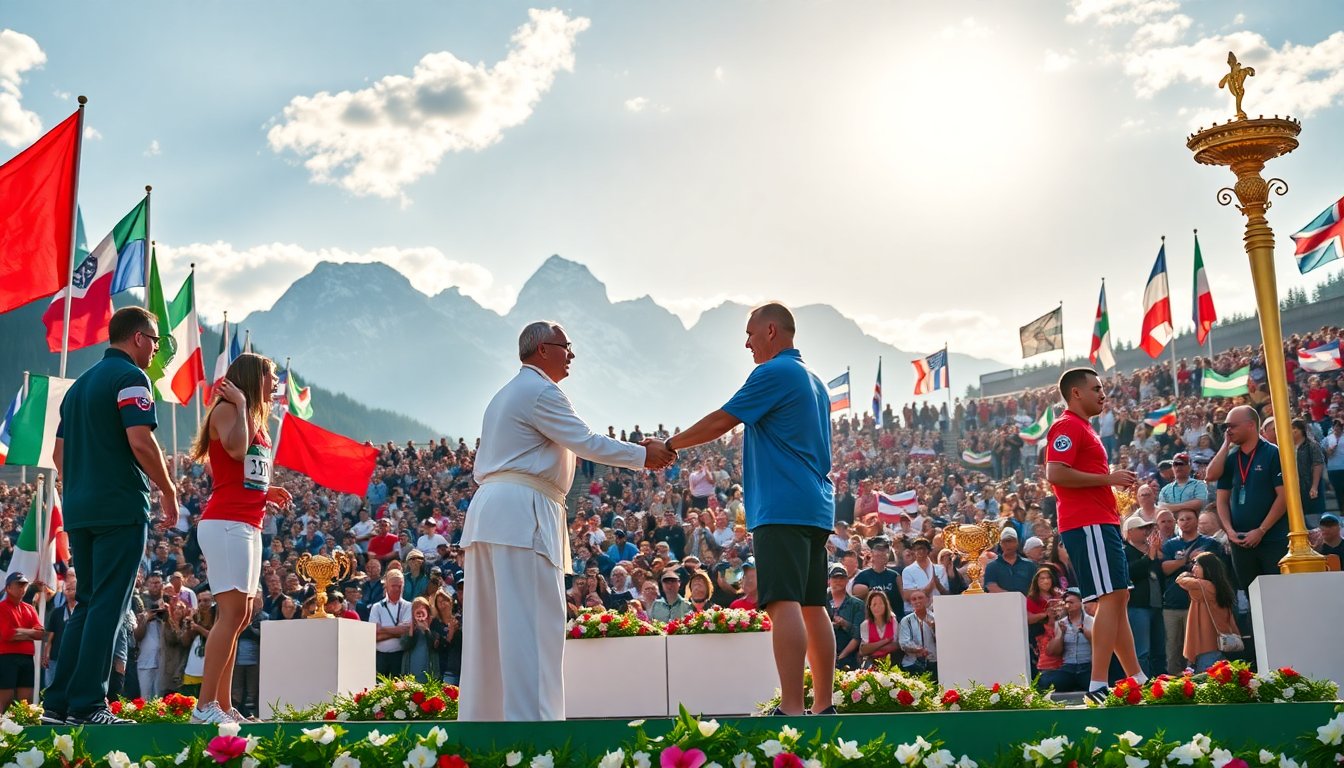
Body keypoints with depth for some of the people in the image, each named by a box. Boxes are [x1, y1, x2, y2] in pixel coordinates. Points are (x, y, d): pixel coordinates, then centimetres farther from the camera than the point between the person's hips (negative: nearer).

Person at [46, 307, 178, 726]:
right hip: (120, 508, -8)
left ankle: (58, 703, 13)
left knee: (87, 605, 13)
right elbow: (141, 442, -18)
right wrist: (169, 492, -8)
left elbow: (59, 451, 21)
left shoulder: (80, 384, 20)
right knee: (108, 606, -6)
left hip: (78, 509, 8)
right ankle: (88, 704, -6)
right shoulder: (130, 377, -7)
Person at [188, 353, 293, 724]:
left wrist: (266, 491, 18)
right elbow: (236, 449, -23)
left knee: (240, 616, 9)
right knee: (233, 612, -15)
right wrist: (241, 405, -12)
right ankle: (205, 706, -15)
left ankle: (224, 706, 12)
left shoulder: (255, 419, 23)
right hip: (225, 523, -10)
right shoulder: (226, 408, -3)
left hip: (247, 526, 10)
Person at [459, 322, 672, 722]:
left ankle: (481, 714, 9)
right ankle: (529, 717, -15)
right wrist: (643, 455, 0)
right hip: (522, 513, -10)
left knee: (490, 622, 8)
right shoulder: (541, 391, -5)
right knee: (533, 619, -12)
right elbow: (586, 443, -10)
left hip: (488, 512, 10)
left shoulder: (504, 395, 26)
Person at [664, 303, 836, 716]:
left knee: (784, 603, -14)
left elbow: (720, 421, -7)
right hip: (817, 508, 10)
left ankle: (791, 708, -19)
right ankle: (824, 706, 12)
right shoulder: (814, 380, 22)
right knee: (813, 606, 10)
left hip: (781, 508, -10)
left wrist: (670, 445, 5)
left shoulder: (774, 373, -7)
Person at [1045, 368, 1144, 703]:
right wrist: (1108, 478, -17)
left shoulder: (1083, 428, 23)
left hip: (1101, 524, 11)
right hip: (1088, 524, -11)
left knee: (1119, 599, 13)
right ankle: (1098, 684, -14)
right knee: (1111, 597, -14)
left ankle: (1137, 679, 19)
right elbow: (1055, 473, -22)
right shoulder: (1068, 426, -9)